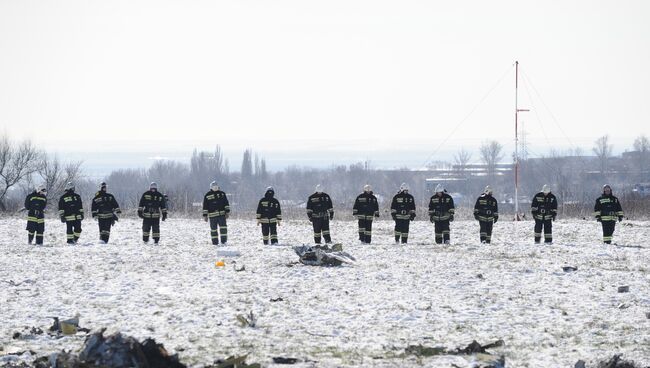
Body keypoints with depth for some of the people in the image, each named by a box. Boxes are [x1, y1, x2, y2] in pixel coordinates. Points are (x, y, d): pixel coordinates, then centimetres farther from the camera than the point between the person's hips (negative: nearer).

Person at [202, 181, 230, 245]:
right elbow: (205, 206, 4)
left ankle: (224, 241, -3)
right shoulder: (207, 195, 3)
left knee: (223, 228, -9)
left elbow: (226, 204, 7)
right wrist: (205, 216, 0)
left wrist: (227, 212, -2)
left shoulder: (222, 194, 8)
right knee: (213, 229, 1)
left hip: (221, 214, 1)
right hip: (212, 215, -1)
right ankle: (215, 243, 7)